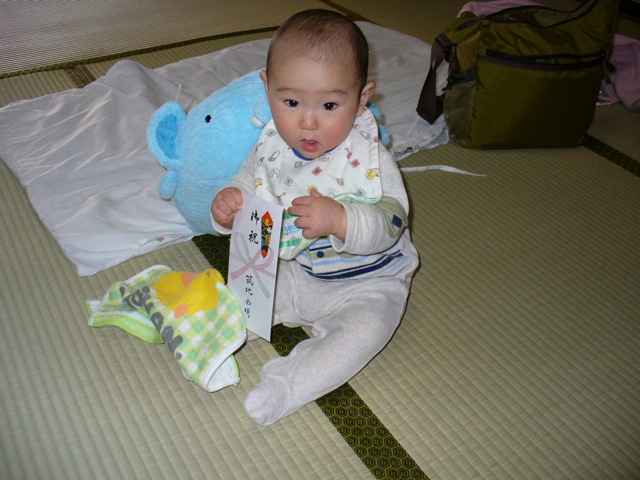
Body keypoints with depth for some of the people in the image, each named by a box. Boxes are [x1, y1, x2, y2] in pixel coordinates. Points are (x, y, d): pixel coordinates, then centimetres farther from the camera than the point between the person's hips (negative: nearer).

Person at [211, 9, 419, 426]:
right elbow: (247, 188, 3)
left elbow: (390, 224, -29)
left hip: (364, 283, -5)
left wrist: (339, 219, -48)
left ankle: (285, 385, -24)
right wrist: (228, 208, -22)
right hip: (293, 271, 5)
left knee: (364, 329, -28)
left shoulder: (369, 159, -23)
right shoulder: (270, 148, -9)